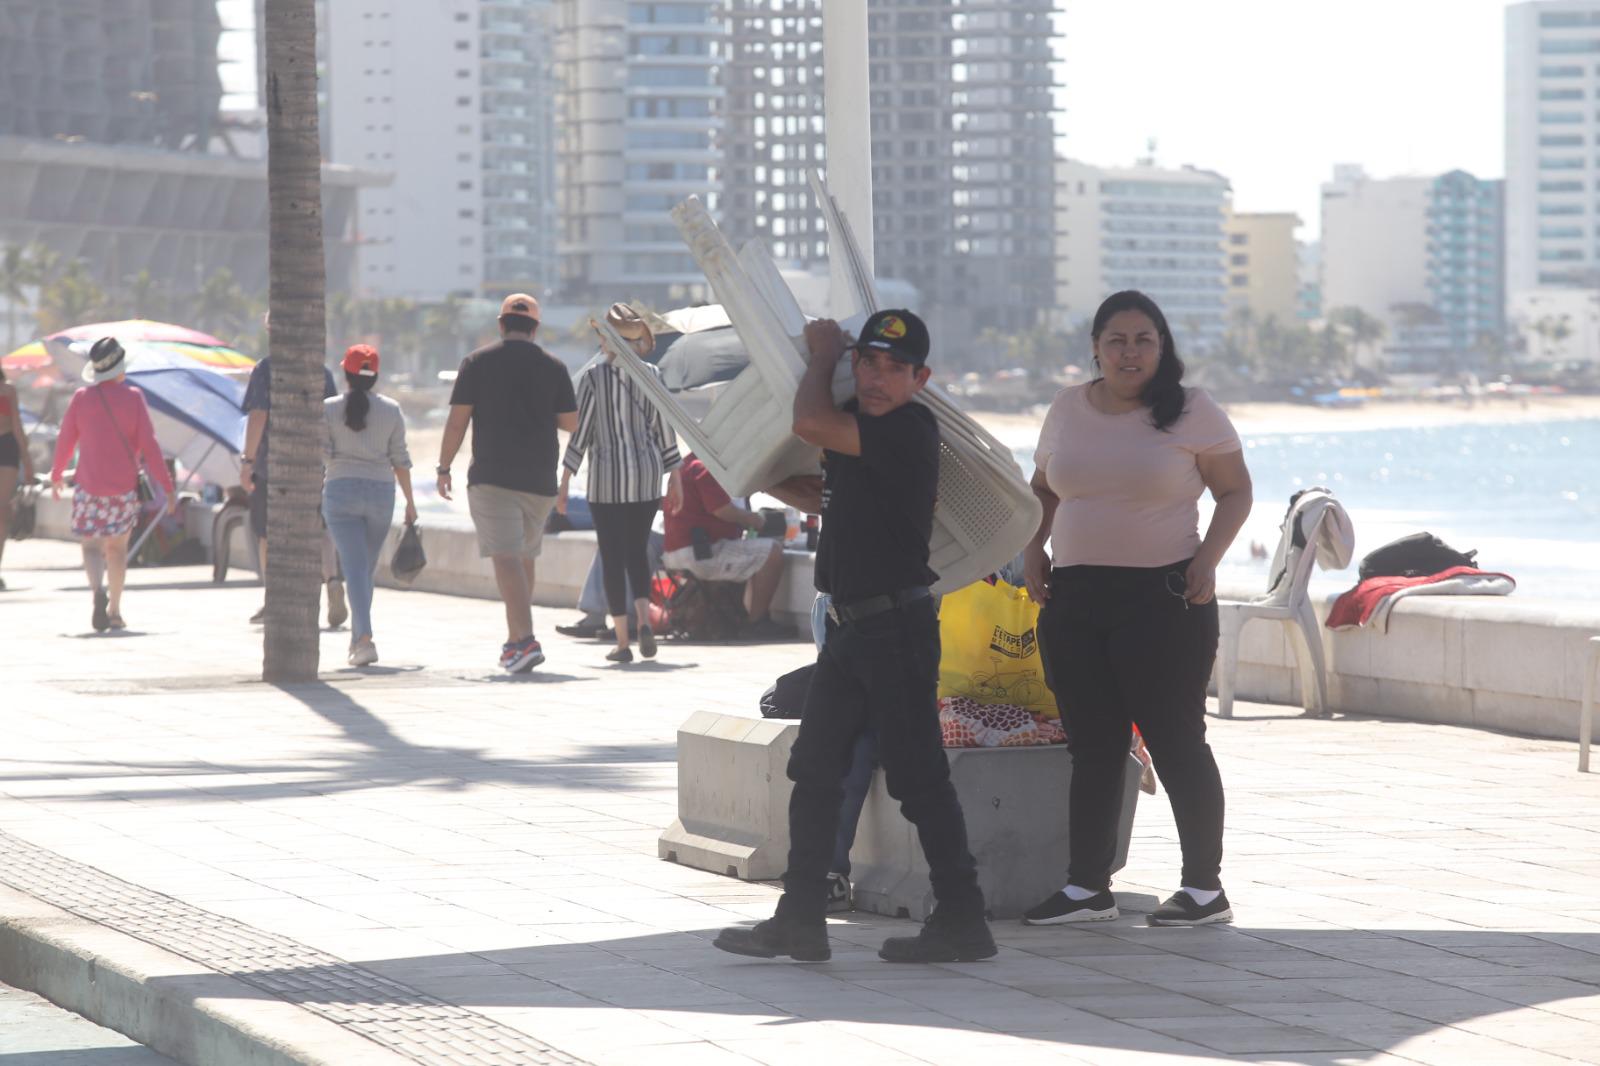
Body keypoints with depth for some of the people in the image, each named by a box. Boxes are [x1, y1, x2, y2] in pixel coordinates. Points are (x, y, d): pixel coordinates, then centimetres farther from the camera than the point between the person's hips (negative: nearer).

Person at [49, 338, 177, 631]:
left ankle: (98, 590, -27)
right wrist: (167, 486, -6)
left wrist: (57, 475, 22)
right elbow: (148, 445, -9)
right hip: (125, 486, 0)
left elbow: (65, 441, 5)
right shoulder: (133, 398, -5)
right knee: (118, 546, 14)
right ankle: (114, 611, 16)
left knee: (92, 545, 2)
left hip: (89, 484, 0)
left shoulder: (81, 398, -2)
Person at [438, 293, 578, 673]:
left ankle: (526, 640, -27)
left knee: (506, 558, -11)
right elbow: (570, 423, 5)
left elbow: (457, 421, -4)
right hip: (539, 480, 3)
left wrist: (444, 467, 5)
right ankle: (514, 641, 26)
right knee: (525, 557, 18)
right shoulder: (552, 367, 4)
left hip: (492, 476, -3)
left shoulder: (477, 362, -1)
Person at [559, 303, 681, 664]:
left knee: (613, 558, 3)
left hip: (607, 475, -3)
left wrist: (564, 482, -2)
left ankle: (622, 641, 1)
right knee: (637, 552, 16)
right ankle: (644, 620, -6)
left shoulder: (593, 376, -6)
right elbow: (663, 429, 5)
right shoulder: (649, 375, 2)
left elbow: (580, 430, -7)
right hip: (647, 473, 3)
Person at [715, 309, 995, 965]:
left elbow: (810, 423, -23)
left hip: (896, 630, -10)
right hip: (852, 630, 10)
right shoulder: (859, 434, 14)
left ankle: (962, 922, 2)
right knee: (814, 771, 11)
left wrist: (822, 354, -7)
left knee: (918, 780, -5)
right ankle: (800, 921, 16)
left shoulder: (908, 430, -15)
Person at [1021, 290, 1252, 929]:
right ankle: (1087, 886, 14)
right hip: (1074, 596, 5)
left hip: (1164, 595, -5)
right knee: (1091, 746, 8)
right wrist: (1033, 552, 9)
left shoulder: (1192, 413, -2)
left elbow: (1236, 492, 1)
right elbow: (1043, 489, 23)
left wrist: (1207, 559, -12)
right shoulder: (1068, 409, 11)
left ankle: (1205, 888, 5)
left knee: (1176, 741, -2)